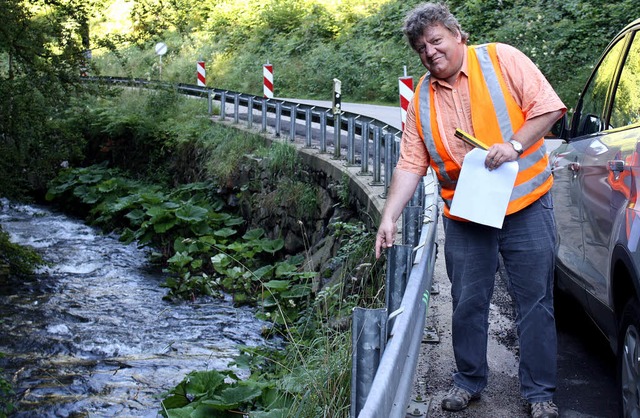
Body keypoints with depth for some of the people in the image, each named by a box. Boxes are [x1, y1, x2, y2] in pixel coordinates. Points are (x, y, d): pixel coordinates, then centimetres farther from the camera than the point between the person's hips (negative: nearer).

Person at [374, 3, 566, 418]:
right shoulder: (422, 98, 6)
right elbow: (410, 165, 3)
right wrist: (389, 218, -5)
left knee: (535, 301, 3)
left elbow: (547, 107, -6)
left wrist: (515, 144, -20)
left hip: (526, 205, -3)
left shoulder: (502, 59, -3)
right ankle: (469, 380, 28)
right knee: (468, 303, 10)